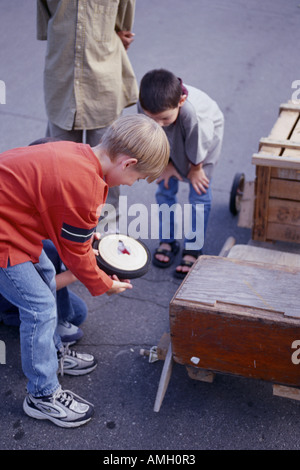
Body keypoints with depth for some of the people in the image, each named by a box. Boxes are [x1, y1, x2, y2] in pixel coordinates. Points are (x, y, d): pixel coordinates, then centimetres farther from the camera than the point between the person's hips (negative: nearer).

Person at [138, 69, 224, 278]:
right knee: (165, 189, 3)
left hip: (206, 134, -4)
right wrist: (167, 164, -5)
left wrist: (194, 169, -11)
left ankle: (193, 249, 7)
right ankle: (167, 241, 20)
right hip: (171, 142, 4)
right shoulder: (146, 106, -35)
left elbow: (197, 149, -28)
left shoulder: (193, 112, -48)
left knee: (199, 194, -4)